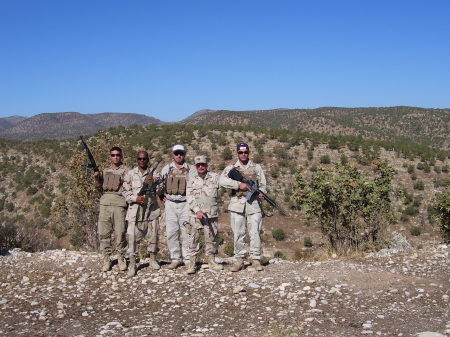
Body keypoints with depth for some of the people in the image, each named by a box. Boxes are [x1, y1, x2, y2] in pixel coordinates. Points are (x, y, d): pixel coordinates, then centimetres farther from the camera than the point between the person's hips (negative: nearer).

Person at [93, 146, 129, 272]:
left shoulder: (125, 171, 7)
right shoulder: (105, 171, 20)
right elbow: (100, 185, 15)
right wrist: (96, 177, -3)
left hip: (119, 204, -3)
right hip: (105, 203, 3)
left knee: (120, 233, -3)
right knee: (103, 233, 1)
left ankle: (121, 258, 10)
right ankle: (106, 259, 10)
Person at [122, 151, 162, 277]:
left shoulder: (153, 174, 8)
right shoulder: (130, 174, 5)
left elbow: (159, 190, -2)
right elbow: (125, 191, 2)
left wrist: (150, 182, -21)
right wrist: (136, 198, -14)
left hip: (151, 208, 2)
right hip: (135, 209, -2)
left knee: (153, 235, 9)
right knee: (133, 236, -5)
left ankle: (153, 259, 26)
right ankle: (132, 264, 1)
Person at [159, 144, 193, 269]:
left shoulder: (190, 170, 3)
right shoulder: (166, 169, 8)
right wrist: (162, 196, 10)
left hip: (185, 204, -2)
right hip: (170, 203, 2)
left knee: (186, 232, -1)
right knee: (171, 232, 0)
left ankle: (187, 259, 8)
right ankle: (175, 259, 9)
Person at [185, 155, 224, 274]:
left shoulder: (215, 177, 9)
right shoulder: (192, 180, 7)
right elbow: (189, 198, 0)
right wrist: (197, 210, -12)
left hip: (212, 214, 1)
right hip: (196, 214, -1)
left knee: (211, 238, 7)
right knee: (194, 239, -2)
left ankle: (211, 261, 18)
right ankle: (192, 263, 2)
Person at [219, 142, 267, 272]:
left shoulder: (257, 167, 15)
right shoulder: (231, 168, 9)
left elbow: (263, 184, 13)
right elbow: (222, 181, -9)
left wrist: (261, 192, -9)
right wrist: (239, 184, -17)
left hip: (254, 203, 1)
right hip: (237, 204, 0)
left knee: (255, 233, -2)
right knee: (238, 233, 1)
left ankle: (256, 260, 6)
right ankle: (239, 260, 9)